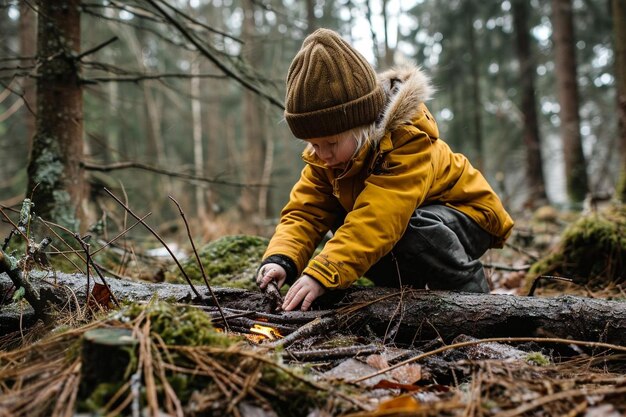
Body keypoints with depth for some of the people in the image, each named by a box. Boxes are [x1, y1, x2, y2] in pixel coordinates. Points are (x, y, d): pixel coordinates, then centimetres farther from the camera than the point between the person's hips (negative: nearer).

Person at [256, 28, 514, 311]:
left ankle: (469, 293, -13)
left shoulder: (408, 143, -34)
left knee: (410, 230, -37)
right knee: (340, 224, -14)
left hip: (466, 216, -7)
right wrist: (280, 260, -36)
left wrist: (321, 274, -55)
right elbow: (305, 211, -17)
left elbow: (378, 220, -46)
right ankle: (411, 287, 2)